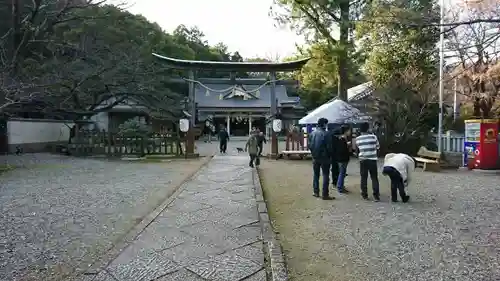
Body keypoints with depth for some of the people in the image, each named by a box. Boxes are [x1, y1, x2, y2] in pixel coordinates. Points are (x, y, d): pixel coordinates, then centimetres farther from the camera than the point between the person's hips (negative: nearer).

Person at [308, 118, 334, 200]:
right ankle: (325, 194, 2)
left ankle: (316, 192, 21)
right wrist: (330, 156, 2)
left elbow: (309, 145, 4)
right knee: (325, 176, 1)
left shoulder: (312, 133, 2)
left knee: (316, 175, 15)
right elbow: (329, 147, -14)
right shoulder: (325, 134, -16)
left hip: (315, 157, 6)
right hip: (324, 157, -6)